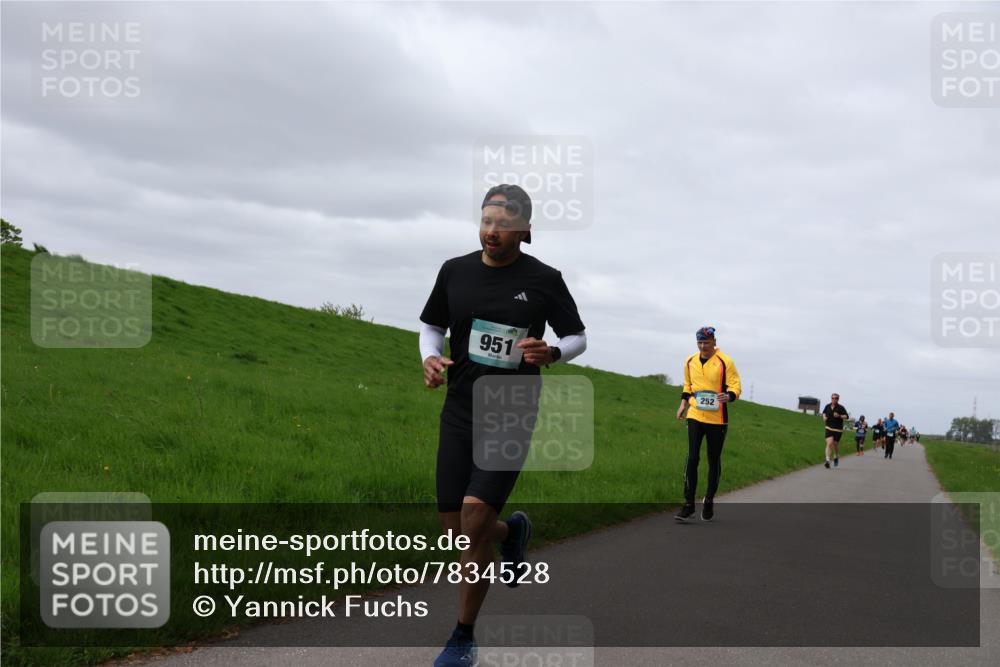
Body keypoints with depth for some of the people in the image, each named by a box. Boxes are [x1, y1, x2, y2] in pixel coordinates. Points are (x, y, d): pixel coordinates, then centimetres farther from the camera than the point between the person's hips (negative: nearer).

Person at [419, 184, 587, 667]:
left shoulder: (544, 280, -5)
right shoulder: (455, 271, 2)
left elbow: (578, 338, 6)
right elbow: (431, 326, 15)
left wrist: (551, 352, -16)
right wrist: (430, 358, -7)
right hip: (459, 413, 4)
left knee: (475, 517, -16)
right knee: (455, 529, 4)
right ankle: (512, 530, 41)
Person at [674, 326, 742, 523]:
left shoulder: (725, 361, -6)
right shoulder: (690, 362, 8)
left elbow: (736, 386, -7)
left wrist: (729, 396, -28)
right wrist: (684, 402, 8)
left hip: (717, 418, -2)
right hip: (695, 416, 2)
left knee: (714, 461, 9)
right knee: (692, 459, -8)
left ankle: (709, 501, 25)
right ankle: (688, 504, -7)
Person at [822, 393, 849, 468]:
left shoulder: (841, 408, -8)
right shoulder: (827, 406, 2)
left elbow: (847, 416, -14)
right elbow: (824, 412, 23)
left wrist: (839, 416, -29)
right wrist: (824, 417, 4)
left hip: (838, 429, -1)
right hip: (829, 428, 1)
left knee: (835, 444, 11)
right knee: (829, 443, -16)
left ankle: (836, 457, 42)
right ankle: (827, 460, -19)